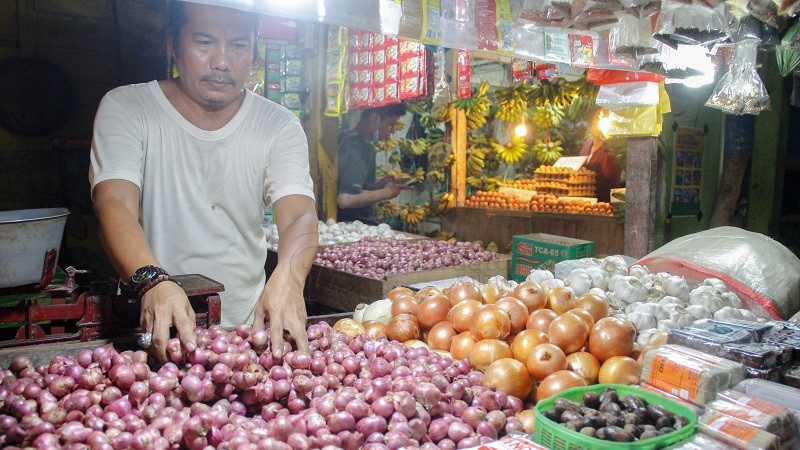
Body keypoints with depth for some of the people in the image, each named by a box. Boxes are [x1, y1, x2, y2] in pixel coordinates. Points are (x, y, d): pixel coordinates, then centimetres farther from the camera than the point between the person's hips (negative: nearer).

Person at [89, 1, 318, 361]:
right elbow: (114, 204, -17)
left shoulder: (279, 125, 1)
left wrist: (288, 277, -35)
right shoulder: (124, 109, -3)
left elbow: (299, 214, -12)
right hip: (157, 332, -2)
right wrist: (152, 281, -37)